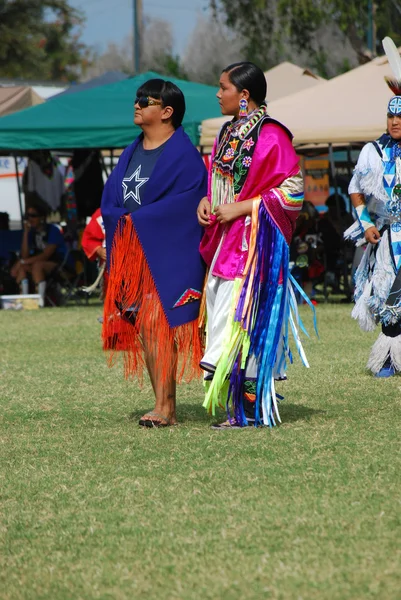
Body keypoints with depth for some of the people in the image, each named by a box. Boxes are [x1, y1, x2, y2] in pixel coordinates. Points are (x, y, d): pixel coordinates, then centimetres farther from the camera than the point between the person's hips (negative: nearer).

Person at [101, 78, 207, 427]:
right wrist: (119, 221, -6)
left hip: (166, 252, -7)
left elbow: (183, 203, -15)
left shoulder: (183, 154, -7)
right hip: (131, 252, 7)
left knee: (157, 324, -13)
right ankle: (165, 407, 8)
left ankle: (165, 407, -13)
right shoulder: (132, 152, 17)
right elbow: (110, 198, 15)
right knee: (143, 327, 4)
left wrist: (136, 220, -12)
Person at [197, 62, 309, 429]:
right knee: (221, 311, 5)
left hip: (254, 243, -8)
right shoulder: (228, 134, 14)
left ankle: (251, 409, -7)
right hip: (225, 242, 8)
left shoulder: (270, 136, -11)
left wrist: (241, 208, -17)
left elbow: (293, 190, -15)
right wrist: (206, 201, 4)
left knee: (241, 314, -11)